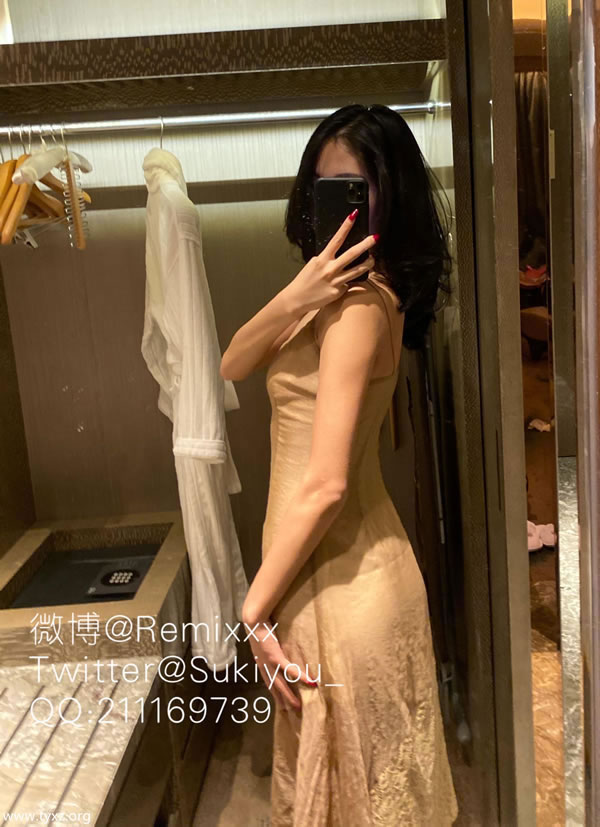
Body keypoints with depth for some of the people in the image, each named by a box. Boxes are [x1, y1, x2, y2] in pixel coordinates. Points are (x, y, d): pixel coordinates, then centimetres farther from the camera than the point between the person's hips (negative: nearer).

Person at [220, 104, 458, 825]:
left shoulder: (357, 304, -21)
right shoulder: (340, 285, 8)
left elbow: (324, 484, -26)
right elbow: (232, 365, 0)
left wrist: (255, 609, -17)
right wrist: (293, 299, -19)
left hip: (337, 582, -9)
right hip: (342, 560, 9)